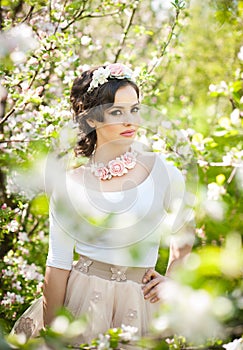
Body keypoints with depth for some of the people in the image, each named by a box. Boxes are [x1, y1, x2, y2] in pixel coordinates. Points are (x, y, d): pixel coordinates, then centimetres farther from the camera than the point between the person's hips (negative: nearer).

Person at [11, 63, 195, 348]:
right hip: (80, 297, 0)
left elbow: (184, 234, 15)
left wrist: (171, 280, 9)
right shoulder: (68, 186, -5)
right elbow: (58, 266, -5)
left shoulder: (163, 173, -4)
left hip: (138, 303, 1)